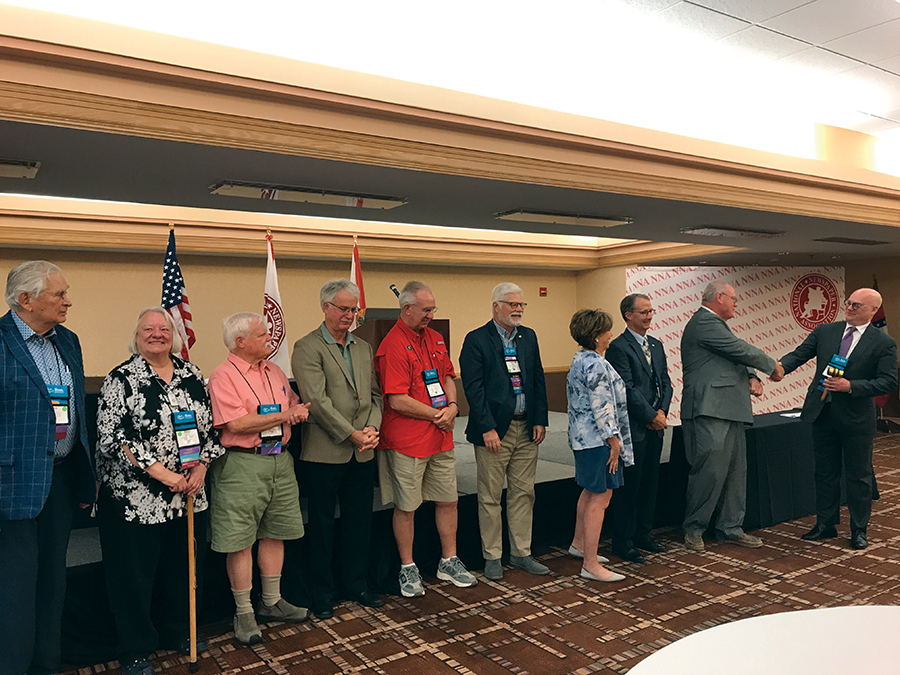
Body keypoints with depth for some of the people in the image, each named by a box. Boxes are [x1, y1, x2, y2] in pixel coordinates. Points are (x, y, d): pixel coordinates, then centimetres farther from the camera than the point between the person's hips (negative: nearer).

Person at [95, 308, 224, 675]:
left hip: (189, 496, 5)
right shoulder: (121, 379, -7)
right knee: (134, 575, 6)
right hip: (136, 499, -4)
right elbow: (112, 437, -15)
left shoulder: (192, 375, 7)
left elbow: (209, 426, 11)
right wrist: (160, 472, -19)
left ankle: (178, 632, 37)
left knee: (184, 567, 16)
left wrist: (201, 467, -3)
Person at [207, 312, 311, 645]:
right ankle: (244, 612, 15)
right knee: (241, 541, 1)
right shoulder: (224, 375, -9)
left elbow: (294, 403, 20)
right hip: (241, 464, -7)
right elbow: (237, 423, -19)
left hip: (279, 460, 7)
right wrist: (285, 415, -13)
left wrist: (298, 412, -5)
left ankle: (272, 602, 28)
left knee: (274, 533, 13)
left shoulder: (274, 371, 14)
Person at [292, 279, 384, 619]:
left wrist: (372, 428, -6)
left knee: (359, 522, 15)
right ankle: (322, 594, 22)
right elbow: (318, 401, -15)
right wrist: (352, 434, -16)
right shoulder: (307, 347, -8)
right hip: (325, 454, -6)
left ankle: (356, 585, 31)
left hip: (362, 452, 6)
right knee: (322, 525, 8)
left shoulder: (363, 347, 13)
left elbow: (374, 394, 11)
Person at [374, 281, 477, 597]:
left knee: (448, 500, 14)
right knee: (406, 507, 6)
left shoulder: (435, 338, 10)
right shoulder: (392, 346, -15)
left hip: (441, 438, 7)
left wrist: (452, 405, -2)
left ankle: (449, 562, 30)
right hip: (407, 443, -7)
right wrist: (436, 415, -11)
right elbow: (398, 401, -19)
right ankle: (408, 569, 22)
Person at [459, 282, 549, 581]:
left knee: (523, 493, 12)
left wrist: (540, 420, 4)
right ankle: (492, 557, 18)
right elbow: (473, 388, -11)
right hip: (494, 429, -5)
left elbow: (538, 380, 12)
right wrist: (487, 428, -16)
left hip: (526, 428, 5)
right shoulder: (476, 340, -7)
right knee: (490, 497, 5)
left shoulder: (528, 336, 10)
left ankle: (521, 553, 25)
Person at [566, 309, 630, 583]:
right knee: (600, 497, -6)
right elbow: (602, 407, -22)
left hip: (583, 437, 11)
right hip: (598, 438, -11)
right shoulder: (596, 364, -20)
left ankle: (579, 543, 38)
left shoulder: (579, 360, 13)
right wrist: (614, 440, -16)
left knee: (590, 492, 23)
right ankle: (591, 565, -2)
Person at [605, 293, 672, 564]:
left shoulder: (656, 345, 14)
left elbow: (665, 382, 14)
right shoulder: (618, 348, -12)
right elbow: (627, 389, -16)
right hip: (632, 428, -8)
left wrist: (662, 412, -2)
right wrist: (651, 416, -13)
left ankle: (643, 533, 28)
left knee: (650, 482, 14)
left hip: (655, 427, 8)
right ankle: (623, 541, 11)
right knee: (628, 485, 0)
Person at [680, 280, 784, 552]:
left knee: (736, 471, 12)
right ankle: (694, 530, 8)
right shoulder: (705, 323, -12)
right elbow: (742, 350, -11)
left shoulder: (713, 324, 23)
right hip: (709, 412, -11)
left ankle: (730, 528, 21)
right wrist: (773, 366, 3)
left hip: (729, 411, 11)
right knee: (710, 471, -6)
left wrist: (752, 378, 1)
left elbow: (737, 356, 21)